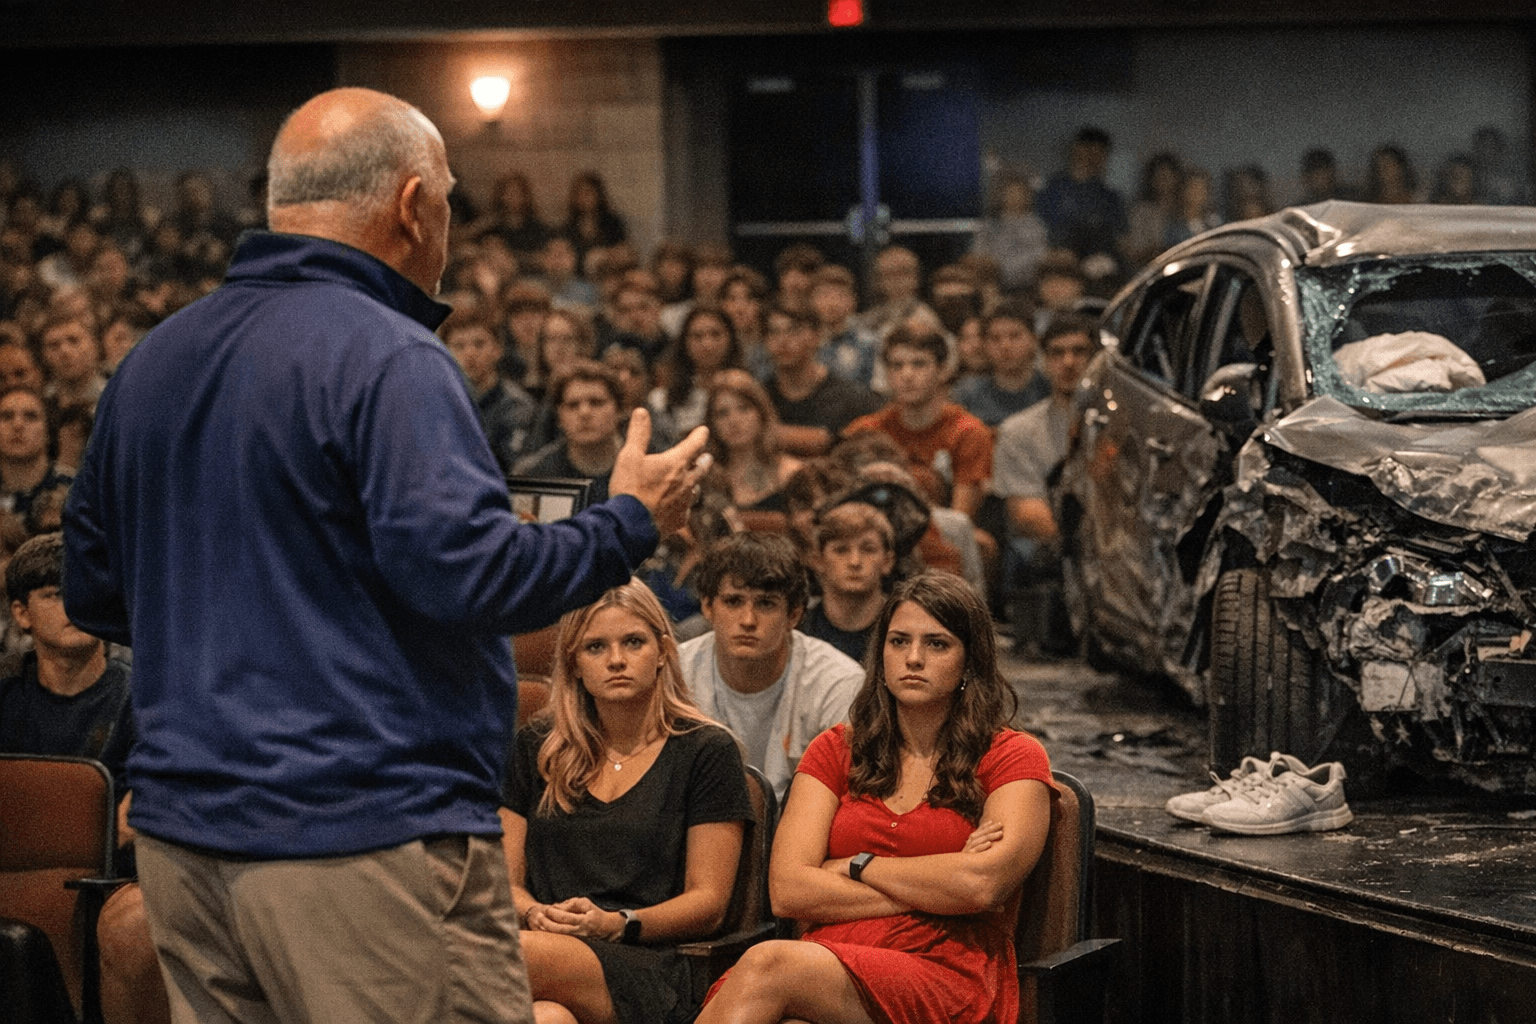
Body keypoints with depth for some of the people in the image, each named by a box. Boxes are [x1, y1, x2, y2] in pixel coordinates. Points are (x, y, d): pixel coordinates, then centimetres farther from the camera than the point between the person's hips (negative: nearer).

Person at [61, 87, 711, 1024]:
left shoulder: (153, 361, 12)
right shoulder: (389, 359, -13)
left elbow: (93, 593, 18)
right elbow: (467, 570, -21)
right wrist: (632, 522, -6)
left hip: (182, 839, 8)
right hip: (367, 831, -8)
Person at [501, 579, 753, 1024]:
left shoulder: (705, 751, 9)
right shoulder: (536, 748, 18)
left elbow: (708, 902, 4)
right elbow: (503, 879, 16)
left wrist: (616, 924, -13)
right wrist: (537, 915, -8)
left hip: (647, 970, -2)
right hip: (544, 943, 2)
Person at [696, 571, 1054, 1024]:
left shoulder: (1013, 758, 10)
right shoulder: (835, 750, 20)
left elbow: (983, 884, -10)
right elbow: (787, 891, 5)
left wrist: (857, 866, 2)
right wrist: (934, 888, -2)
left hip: (948, 980, -3)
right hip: (831, 960, 3)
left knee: (768, 964, -34)